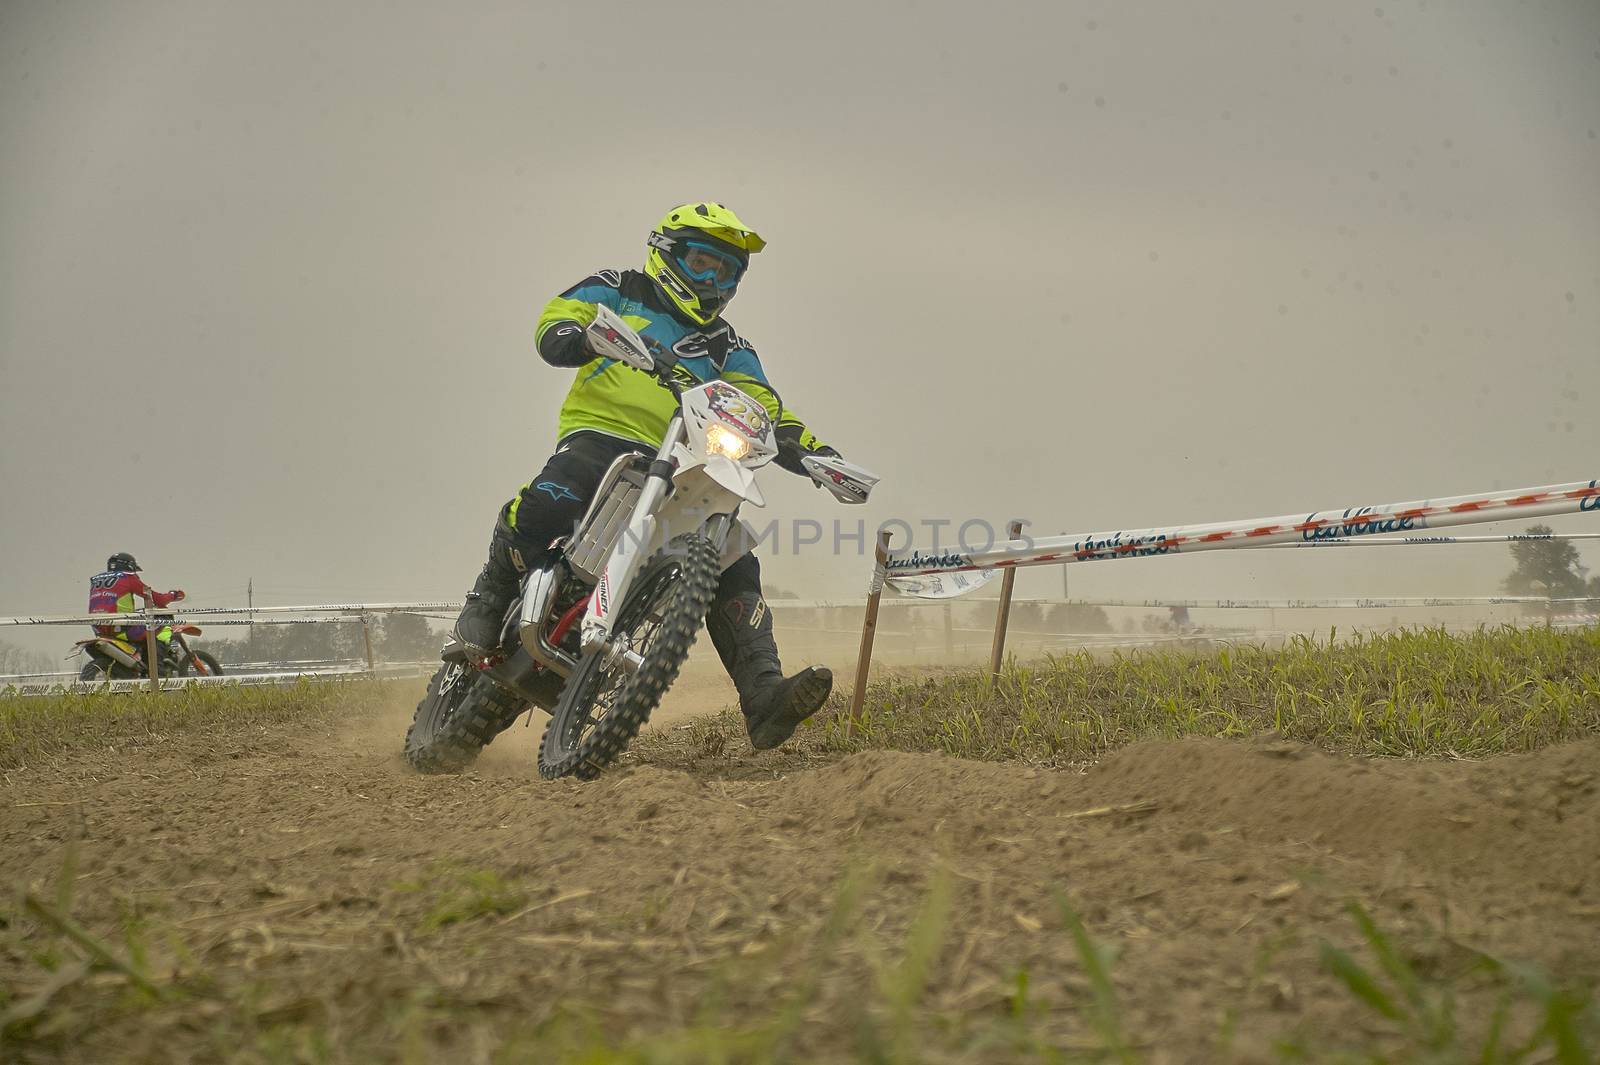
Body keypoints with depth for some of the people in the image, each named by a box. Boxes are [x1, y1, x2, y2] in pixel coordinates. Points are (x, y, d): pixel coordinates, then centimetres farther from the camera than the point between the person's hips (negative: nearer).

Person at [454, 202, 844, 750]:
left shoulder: (725, 345, 24)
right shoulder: (619, 290, 15)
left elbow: (764, 409, 16)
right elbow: (556, 318, 1)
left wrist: (815, 452, -3)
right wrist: (571, 336, -25)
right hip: (600, 436, -4)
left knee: (732, 563, -14)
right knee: (547, 503, -36)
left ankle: (764, 698, -22)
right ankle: (490, 600, -9)